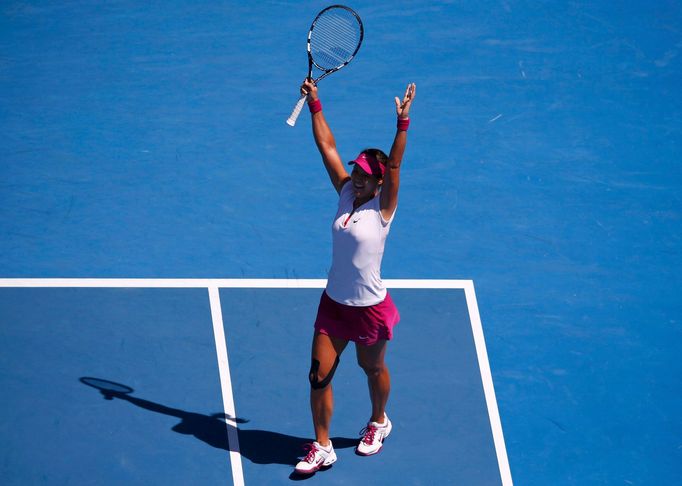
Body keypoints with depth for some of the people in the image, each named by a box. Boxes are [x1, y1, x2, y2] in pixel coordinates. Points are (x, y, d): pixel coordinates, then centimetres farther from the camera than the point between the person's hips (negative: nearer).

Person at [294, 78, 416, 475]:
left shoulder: (383, 208, -15)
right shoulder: (347, 194, -2)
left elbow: (394, 164, -28)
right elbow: (327, 147, 0)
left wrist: (403, 123, -40)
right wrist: (315, 105, 0)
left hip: (369, 308, -4)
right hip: (334, 304, 4)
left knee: (373, 368, 18)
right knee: (319, 376, 2)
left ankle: (379, 422, 46)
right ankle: (322, 448, 14)